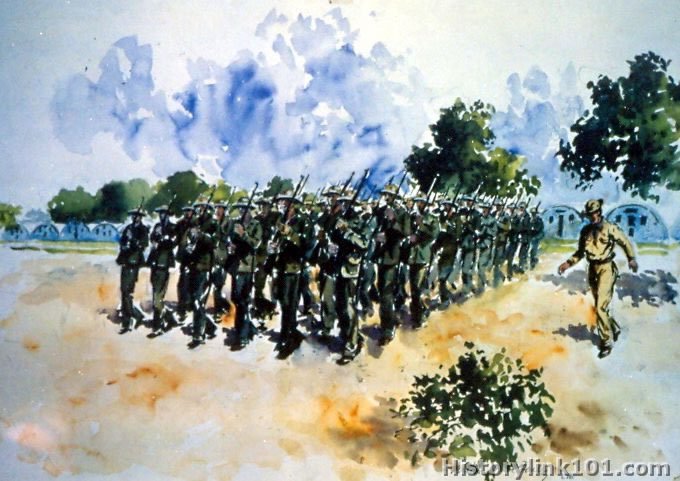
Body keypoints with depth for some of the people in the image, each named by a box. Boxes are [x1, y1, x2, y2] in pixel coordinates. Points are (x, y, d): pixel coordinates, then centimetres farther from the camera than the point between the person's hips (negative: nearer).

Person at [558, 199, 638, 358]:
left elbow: (626, 243, 0)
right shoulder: (585, 231, 7)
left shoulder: (610, 228, -8)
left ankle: (607, 342, -3)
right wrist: (568, 263, 1)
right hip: (592, 270, 6)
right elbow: (580, 252, 14)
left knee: (601, 307, -13)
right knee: (600, 307, 16)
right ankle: (615, 329, 39)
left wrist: (631, 259, -15)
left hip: (606, 269, -6)